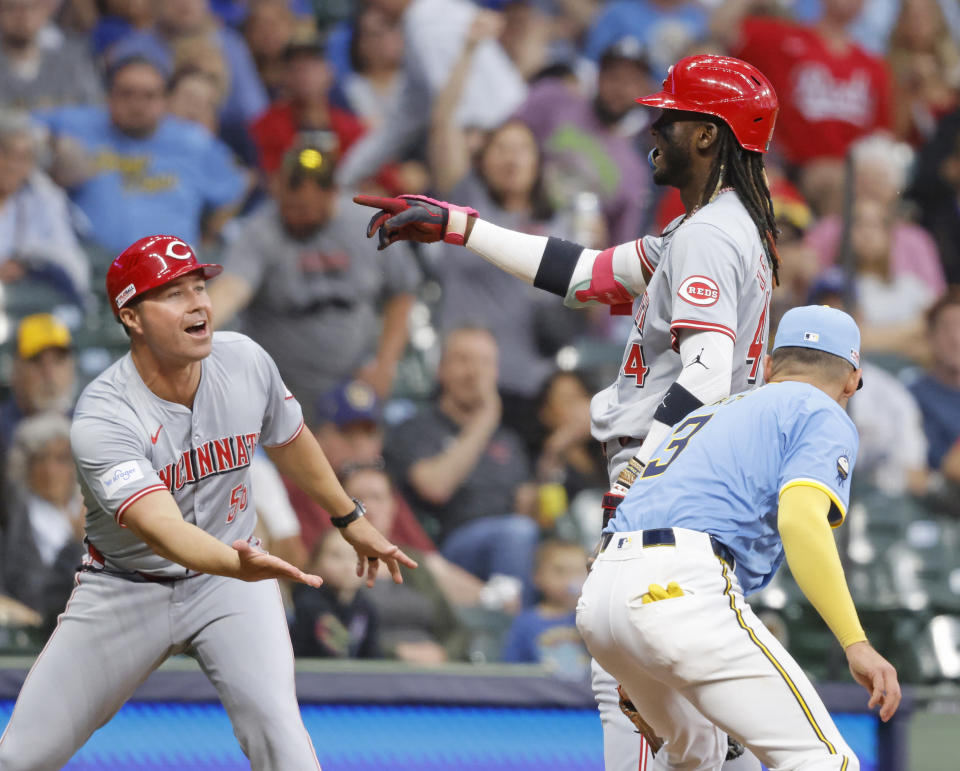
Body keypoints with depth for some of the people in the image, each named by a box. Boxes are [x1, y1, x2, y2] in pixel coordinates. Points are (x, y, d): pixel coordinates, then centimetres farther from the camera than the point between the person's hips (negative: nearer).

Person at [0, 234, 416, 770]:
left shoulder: (245, 361, -11)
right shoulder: (103, 419, -28)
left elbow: (288, 440, 12)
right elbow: (161, 529, -42)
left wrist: (350, 519, 21)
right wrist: (238, 564, -61)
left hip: (228, 585, 2)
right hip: (127, 587, -2)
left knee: (273, 721, -24)